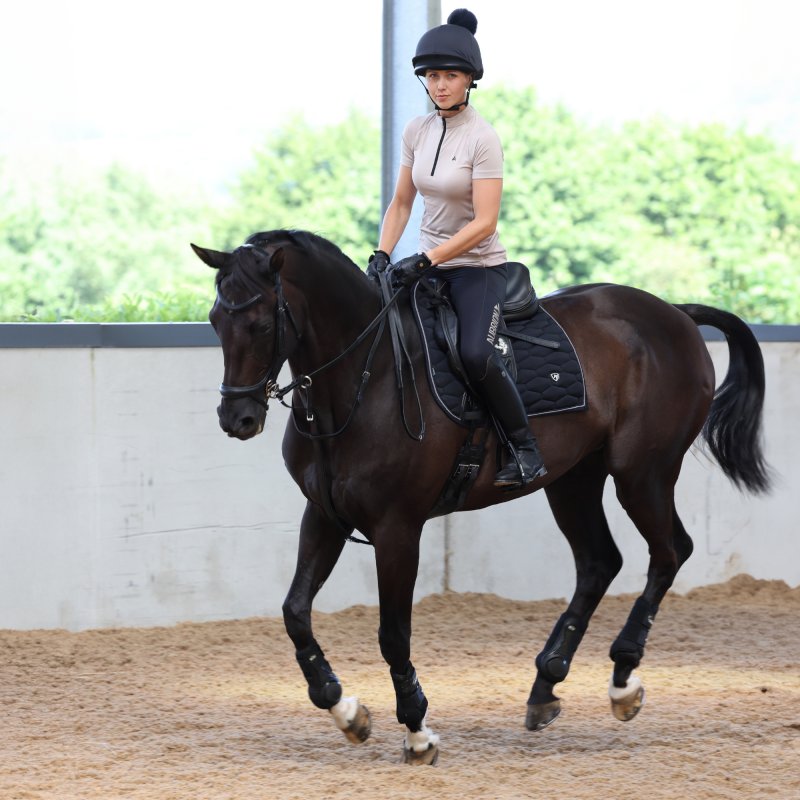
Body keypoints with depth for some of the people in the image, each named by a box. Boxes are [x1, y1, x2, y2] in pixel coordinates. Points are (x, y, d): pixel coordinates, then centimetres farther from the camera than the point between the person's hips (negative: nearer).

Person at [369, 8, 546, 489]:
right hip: (429, 265, 7)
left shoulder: (482, 138, -15)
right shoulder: (417, 131, 4)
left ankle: (526, 448, -14)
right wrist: (381, 257, -2)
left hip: (478, 267, -7)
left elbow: (484, 222, -20)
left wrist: (426, 261, -25)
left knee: (476, 354, -28)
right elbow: (401, 203, 12)